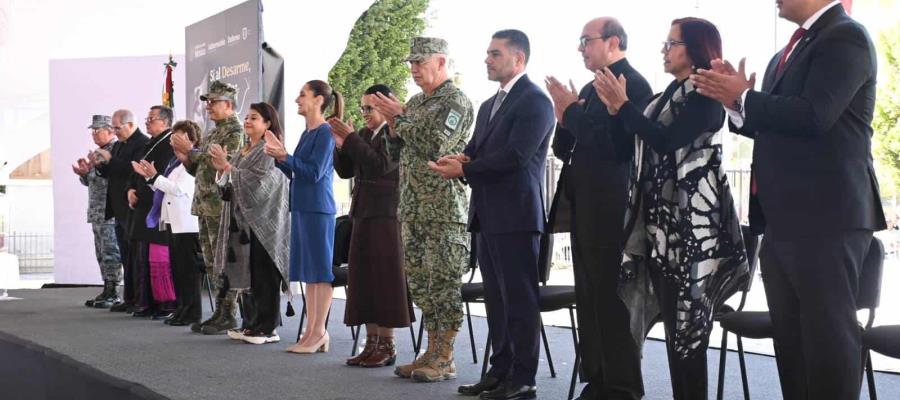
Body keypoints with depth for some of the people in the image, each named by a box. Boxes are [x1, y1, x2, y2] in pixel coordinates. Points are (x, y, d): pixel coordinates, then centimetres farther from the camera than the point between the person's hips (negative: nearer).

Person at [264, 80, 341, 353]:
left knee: (320, 269, -4)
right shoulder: (307, 133, 16)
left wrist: (284, 156, -16)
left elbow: (314, 173, -16)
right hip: (302, 207, 9)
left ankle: (319, 332, -1)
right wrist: (278, 156, 5)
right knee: (309, 271, 10)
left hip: (318, 209, -9)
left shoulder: (325, 133, -10)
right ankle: (312, 331, 15)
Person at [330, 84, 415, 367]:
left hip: (386, 214, -8)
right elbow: (345, 171, 15)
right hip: (363, 213, 8)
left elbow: (381, 164, -21)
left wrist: (351, 139, -18)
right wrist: (339, 146, -1)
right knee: (363, 278, 6)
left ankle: (388, 345, 2)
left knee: (385, 278, -4)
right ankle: (372, 343, 11)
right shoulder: (364, 135, 14)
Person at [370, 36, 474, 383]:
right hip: (413, 208, 8)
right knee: (420, 280, 10)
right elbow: (397, 153, 18)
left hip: (444, 209, -8)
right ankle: (432, 352, 17)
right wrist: (392, 124, 0)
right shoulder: (414, 103, 15)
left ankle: (445, 359, 1)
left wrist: (400, 117, -12)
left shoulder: (456, 102, -8)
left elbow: (434, 146, -21)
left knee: (443, 281, -5)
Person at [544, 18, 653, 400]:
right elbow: (565, 149, 17)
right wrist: (565, 118, -3)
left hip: (612, 209, -9)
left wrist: (571, 111, -12)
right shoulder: (591, 88, 16)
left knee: (614, 299, -4)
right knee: (590, 298, 13)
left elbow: (614, 143, -23)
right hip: (586, 207, 9)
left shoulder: (632, 84, -11)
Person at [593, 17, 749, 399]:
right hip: (661, 220, 8)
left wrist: (623, 104, -13)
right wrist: (616, 109, 6)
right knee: (675, 321, 10)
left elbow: (668, 141, -19)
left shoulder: (705, 95, -7)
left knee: (688, 324, -7)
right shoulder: (668, 95, 18)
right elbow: (643, 147, 16)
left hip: (692, 220, -8)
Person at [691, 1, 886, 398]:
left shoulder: (846, 37, -9)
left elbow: (813, 115, -23)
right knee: (790, 335, 14)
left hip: (825, 217, -9)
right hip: (783, 219, 9)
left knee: (828, 334, -4)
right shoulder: (790, 50, 19)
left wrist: (743, 98, -12)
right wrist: (736, 101, 3)